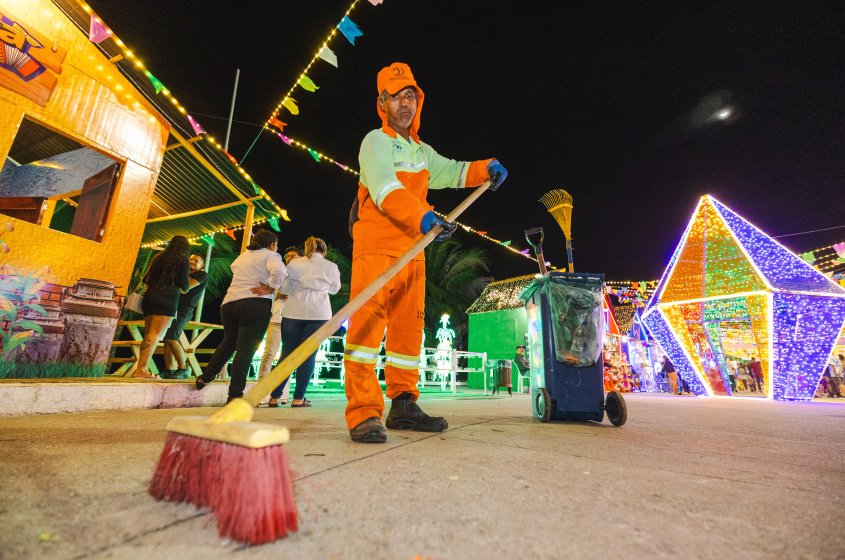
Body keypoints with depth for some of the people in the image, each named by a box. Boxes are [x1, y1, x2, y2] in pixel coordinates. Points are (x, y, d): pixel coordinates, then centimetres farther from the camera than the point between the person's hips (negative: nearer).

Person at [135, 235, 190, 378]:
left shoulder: (160, 257, 17)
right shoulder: (182, 259, 2)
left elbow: (146, 279, 16)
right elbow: (183, 283, -4)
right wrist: (184, 289, 18)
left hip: (150, 296, 6)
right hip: (167, 298, -6)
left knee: (148, 334, 9)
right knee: (155, 335, -9)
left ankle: (142, 368, 7)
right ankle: (142, 369, -14)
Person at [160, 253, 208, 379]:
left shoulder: (202, 275, 1)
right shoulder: (186, 273, 26)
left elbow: (186, 287, -12)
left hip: (184, 310, -8)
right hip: (175, 308, 8)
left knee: (171, 338, -16)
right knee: (167, 339, 2)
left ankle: (183, 369, -10)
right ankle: (169, 370, 3)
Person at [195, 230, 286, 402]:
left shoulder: (242, 255, 23)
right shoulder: (270, 255, 0)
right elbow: (279, 271, -21)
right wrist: (270, 288, -9)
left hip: (229, 303, 7)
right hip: (256, 304, -7)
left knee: (228, 343, 25)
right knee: (246, 349, -6)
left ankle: (205, 378, 32)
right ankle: (235, 395, -6)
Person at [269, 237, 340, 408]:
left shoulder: (294, 263, 8)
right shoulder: (331, 266, 7)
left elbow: (283, 288, 5)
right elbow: (334, 289, 20)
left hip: (293, 312, 2)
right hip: (319, 313, -1)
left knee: (287, 354, 9)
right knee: (308, 355, 3)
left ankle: (275, 396, 9)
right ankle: (298, 398, 3)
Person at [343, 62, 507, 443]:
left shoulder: (421, 151, 25)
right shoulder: (376, 141, -1)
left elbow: (451, 171, 35)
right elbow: (385, 189, -19)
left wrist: (486, 168, 17)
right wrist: (423, 218, -34)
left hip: (413, 249, 8)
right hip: (376, 244, -7)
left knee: (409, 324, 6)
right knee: (368, 321, -15)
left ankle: (403, 405, 15)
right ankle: (364, 414, -12)